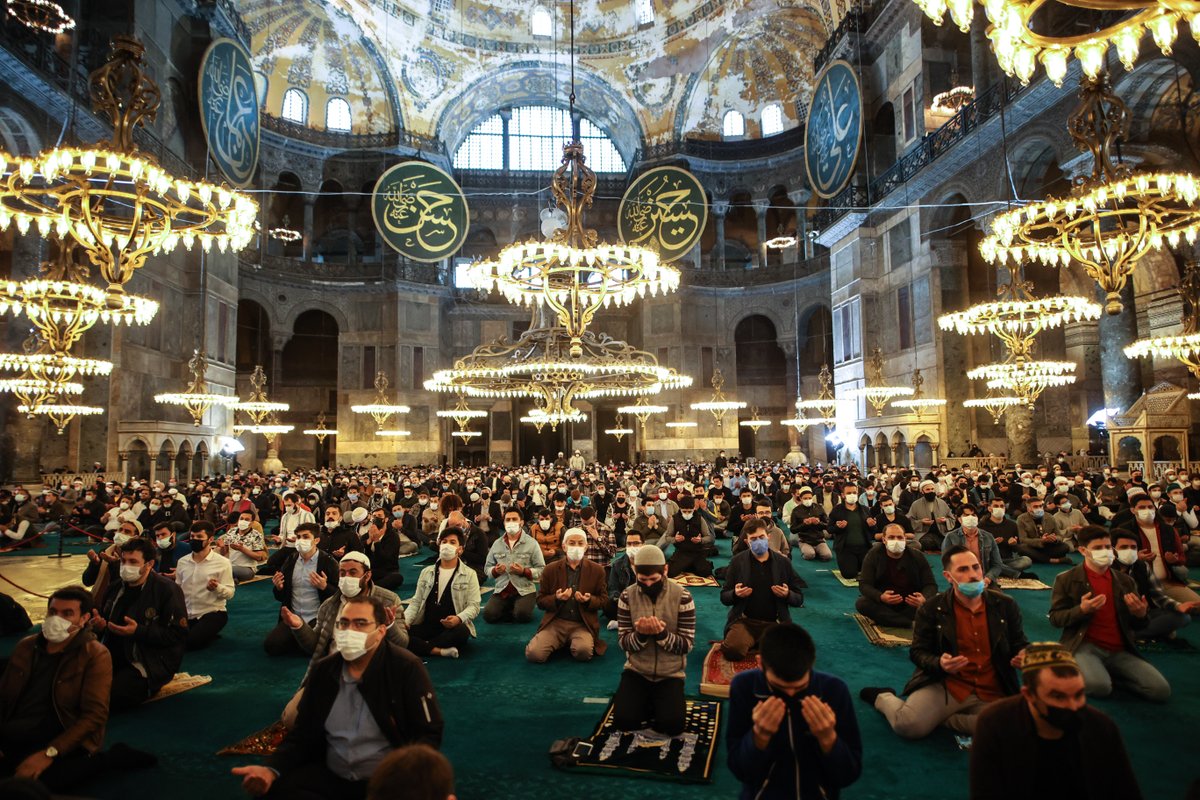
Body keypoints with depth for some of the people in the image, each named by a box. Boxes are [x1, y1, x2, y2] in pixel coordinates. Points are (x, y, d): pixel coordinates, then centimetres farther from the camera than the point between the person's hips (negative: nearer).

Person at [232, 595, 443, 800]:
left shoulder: (406, 668, -11)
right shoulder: (323, 670, 5)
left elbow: (429, 733, -11)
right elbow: (303, 733, 9)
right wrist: (272, 770, -10)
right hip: (330, 775, 5)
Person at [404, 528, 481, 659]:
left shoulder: (469, 574, 5)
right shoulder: (426, 572, 16)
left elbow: (474, 605, -2)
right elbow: (416, 602, 14)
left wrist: (459, 618, -24)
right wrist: (404, 620, -6)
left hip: (452, 628, -2)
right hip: (426, 626, 3)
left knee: (462, 632, -38)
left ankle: (421, 646, -20)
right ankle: (440, 651, -26)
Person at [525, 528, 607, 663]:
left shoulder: (597, 570, 4)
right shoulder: (550, 570, 4)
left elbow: (604, 600, 8)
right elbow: (540, 601, 7)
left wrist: (589, 600, -15)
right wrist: (556, 599, -15)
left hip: (583, 624, -1)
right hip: (555, 622, 1)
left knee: (583, 652, -33)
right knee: (534, 654, -23)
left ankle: (574, 643, 5)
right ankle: (562, 642, 9)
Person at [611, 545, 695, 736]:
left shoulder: (682, 596, -13)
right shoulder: (627, 596, -7)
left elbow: (687, 644, -12)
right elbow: (623, 642, -6)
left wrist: (662, 634, -30)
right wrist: (640, 634, -29)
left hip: (671, 674, -1)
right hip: (636, 670, 2)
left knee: (673, 725, -18)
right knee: (623, 721, -15)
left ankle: (659, 703, 16)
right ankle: (647, 703, 18)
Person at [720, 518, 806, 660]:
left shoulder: (783, 562, 4)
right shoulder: (737, 561, 1)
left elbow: (799, 599, 9)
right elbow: (724, 597, 6)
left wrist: (787, 595, -14)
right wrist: (735, 594, -17)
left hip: (775, 623, 1)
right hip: (744, 621, -1)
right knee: (733, 650, -30)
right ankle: (753, 642, 7)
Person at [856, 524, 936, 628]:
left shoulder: (917, 556, -4)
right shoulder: (873, 555, -8)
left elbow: (931, 585, -5)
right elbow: (864, 584, -14)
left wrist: (924, 599, -30)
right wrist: (880, 597, -36)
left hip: (911, 604, 1)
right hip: (882, 604, -1)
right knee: (861, 603, -30)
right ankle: (912, 623, -29)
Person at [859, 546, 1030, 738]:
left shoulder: (1005, 605, 5)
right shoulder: (931, 609, -2)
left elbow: (1019, 644, 16)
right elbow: (918, 651, 2)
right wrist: (939, 664, -21)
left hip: (993, 694, 3)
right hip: (945, 686, -3)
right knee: (908, 726, -26)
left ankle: (945, 718, -4)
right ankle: (883, 697, 11)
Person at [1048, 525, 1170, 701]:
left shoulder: (1126, 581, 13)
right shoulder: (1066, 579, 0)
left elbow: (1136, 626, 18)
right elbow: (1055, 618, -1)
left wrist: (1140, 615, -8)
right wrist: (1081, 610, -19)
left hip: (1120, 652, 5)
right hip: (1086, 647, -5)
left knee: (1161, 691, -15)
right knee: (1099, 687, -33)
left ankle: (1111, 672, 9)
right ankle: (1084, 670, 2)